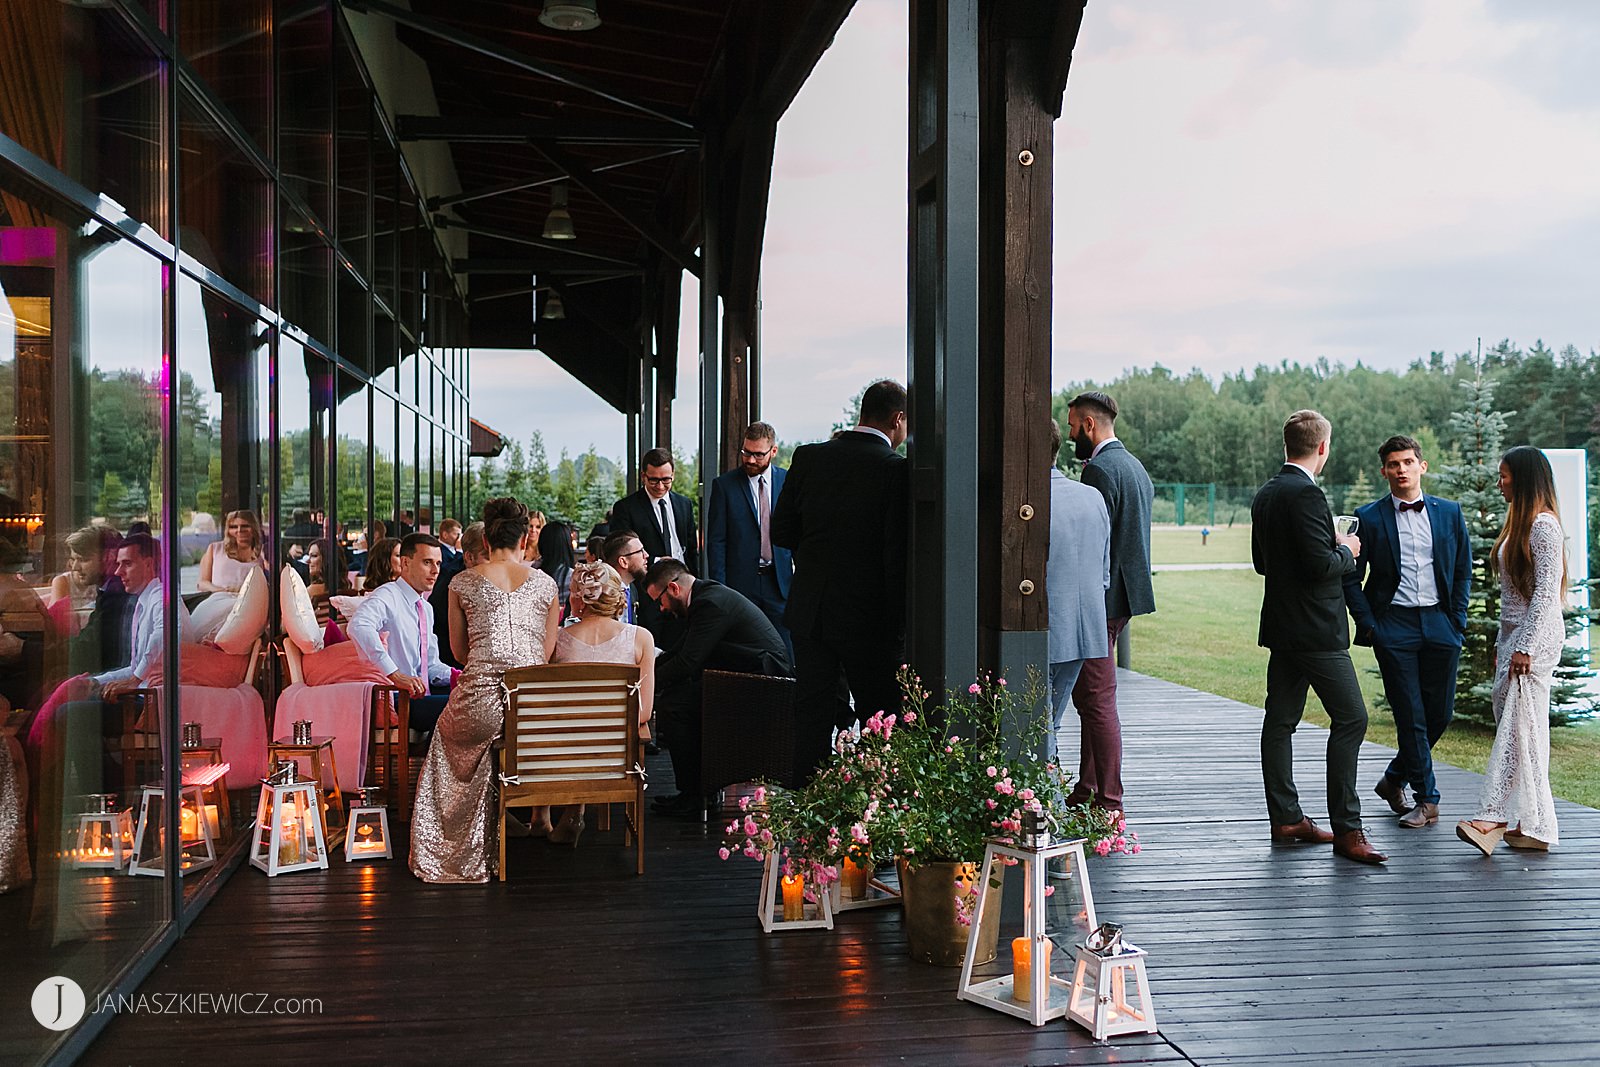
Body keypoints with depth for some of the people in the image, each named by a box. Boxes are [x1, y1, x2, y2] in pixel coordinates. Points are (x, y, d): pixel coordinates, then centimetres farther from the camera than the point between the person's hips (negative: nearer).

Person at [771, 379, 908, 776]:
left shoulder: (808, 457, 1)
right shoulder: (897, 469, -13)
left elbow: (781, 532, 7)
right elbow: (898, 554, -15)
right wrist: (897, 624, -8)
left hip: (809, 611, 4)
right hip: (869, 619, -4)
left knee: (812, 718, 11)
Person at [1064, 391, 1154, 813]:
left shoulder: (1100, 469, -15)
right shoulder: (1135, 466, 17)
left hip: (1102, 599, -11)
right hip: (1126, 592, 11)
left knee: (1099, 703, -5)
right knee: (1087, 698, 18)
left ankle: (1109, 803, -1)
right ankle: (1087, 790, 25)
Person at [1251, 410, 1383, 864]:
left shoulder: (1265, 494, 11)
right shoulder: (1305, 493, -17)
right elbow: (1320, 564, -23)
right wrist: (1346, 551, -2)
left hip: (1281, 629, 9)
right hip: (1315, 629, -9)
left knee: (1280, 722, 9)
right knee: (1350, 718, -5)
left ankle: (1286, 818, 16)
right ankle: (1346, 828, -5)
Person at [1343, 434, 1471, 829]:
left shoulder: (1450, 512, 8)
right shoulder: (1369, 518, 1)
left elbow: (1463, 571, 13)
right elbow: (1351, 578, 3)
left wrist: (1457, 620, 4)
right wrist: (1368, 626, -5)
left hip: (1440, 626, 3)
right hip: (1393, 627, -3)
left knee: (1440, 713, 6)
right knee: (1410, 715, -2)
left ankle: (1394, 778, 26)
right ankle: (1427, 799, 9)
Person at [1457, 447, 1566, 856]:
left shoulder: (1543, 525, -11)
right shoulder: (1518, 523, 19)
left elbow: (1546, 591, -17)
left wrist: (1525, 647, -20)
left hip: (1534, 640, -10)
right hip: (1513, 638, 10)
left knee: (1517, 729, -13)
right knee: (1511, 727, 7)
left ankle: (1494, 818, -18)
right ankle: (1529, 825, 9)